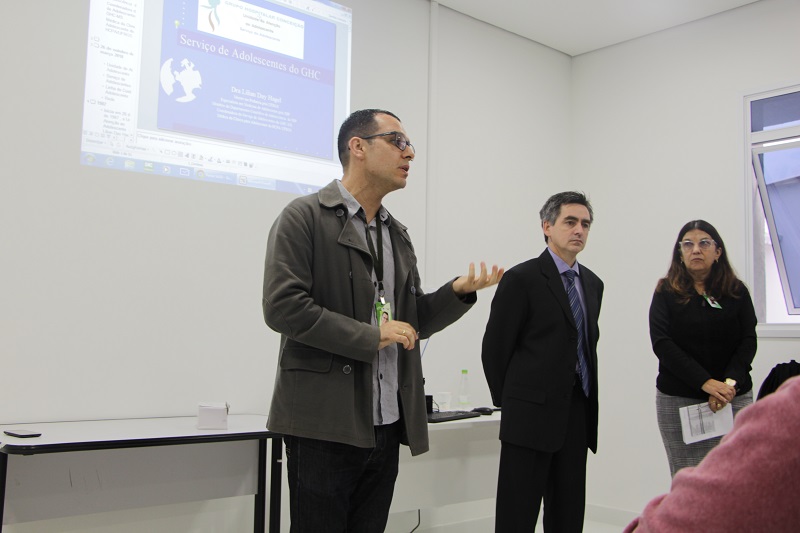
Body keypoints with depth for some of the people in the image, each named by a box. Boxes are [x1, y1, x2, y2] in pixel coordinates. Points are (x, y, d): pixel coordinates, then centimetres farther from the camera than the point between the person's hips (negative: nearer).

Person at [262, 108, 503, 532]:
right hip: (324, 424, -6)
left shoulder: (398, 234, 16)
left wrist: (459, 291, -1)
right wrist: (372, 336, -14)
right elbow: (283, 306, -16)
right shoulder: (304, 217, -5)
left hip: (386, 427, 7)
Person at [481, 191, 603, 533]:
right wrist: (508, 402, 2)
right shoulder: (522, 279, -7)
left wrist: (587, 404, 15)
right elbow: (494, 348, -5)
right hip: (531, 415, -6)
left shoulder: (593, 284, 13)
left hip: (578, 417, 6)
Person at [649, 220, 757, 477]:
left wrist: (730, 383, -15)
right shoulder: (666, 293, 3)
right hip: (677, 400, -1)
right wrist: (705, 383, -16)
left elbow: (748, 342, 1)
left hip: (734, 398, 1)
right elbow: (662, 344, -7)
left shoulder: (737, 292, 8)